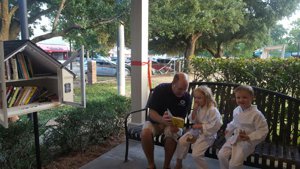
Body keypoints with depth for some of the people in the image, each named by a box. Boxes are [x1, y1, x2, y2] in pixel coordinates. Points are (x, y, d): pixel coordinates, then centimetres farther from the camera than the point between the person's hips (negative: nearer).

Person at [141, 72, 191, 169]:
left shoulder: (187, 97, -11)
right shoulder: (160, 89, -18)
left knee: (172, 135, -34)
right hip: (156, 121, 0)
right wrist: (162, 120, -40)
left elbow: (181, 117, -5)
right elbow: (151, 112, -18)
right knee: (145, 133, -31)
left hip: (173, 123, 1)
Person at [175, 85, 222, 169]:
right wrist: (194, 110, -15)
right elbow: (192, 120, 3)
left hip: (207, 134, -7)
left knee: (196, 154, -17)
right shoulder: (198, 107, 0)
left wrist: (200, 126, -22)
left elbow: (214, 126, -24)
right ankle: (179, 162, 15)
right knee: (181, 141, -6)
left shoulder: (212, 110, -23)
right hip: (196, 131, 7)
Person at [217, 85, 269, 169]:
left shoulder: (256, 114, -21)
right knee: (221, 155, -2)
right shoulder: (236, 110, 1)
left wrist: (249, 137, -26)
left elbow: (263, 130, -18)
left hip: (247, 142, -6)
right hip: (234, 139, 6)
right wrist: (229, 129, 11)